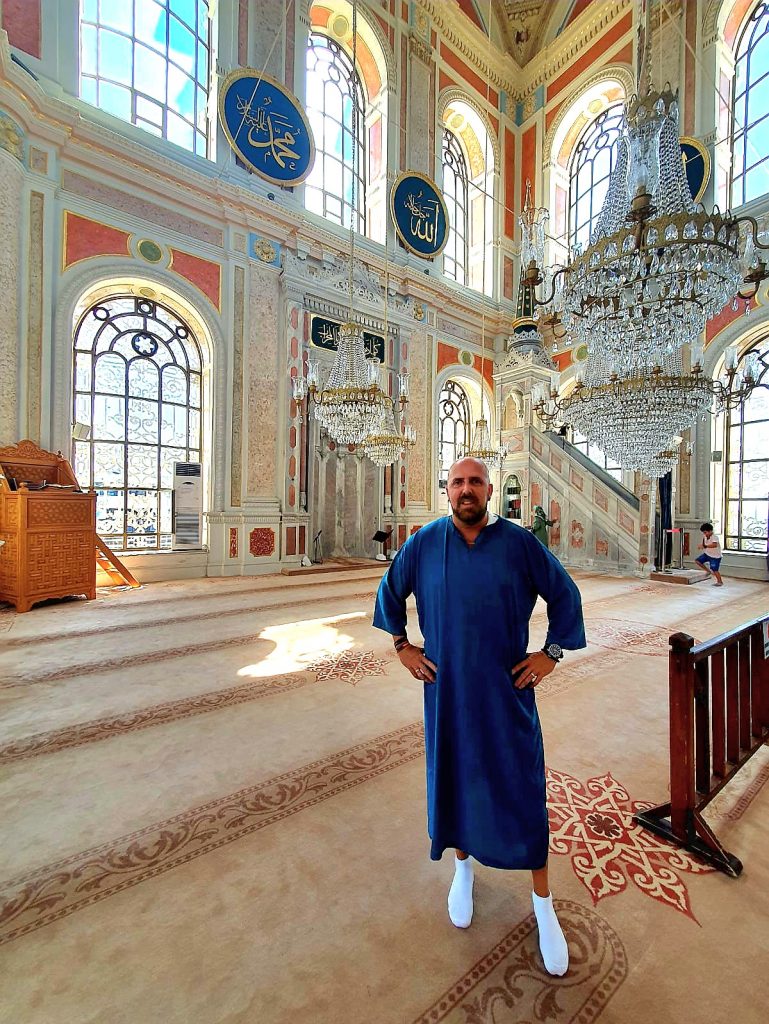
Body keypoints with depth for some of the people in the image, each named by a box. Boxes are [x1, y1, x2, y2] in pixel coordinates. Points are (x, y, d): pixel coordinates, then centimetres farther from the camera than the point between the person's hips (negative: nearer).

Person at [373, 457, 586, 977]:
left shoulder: (519, 542, -8)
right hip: (447, 690, 1)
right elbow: (389, 591, 7)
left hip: (506, 690, -1)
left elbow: (566, 596, 3)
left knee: (522, 791, 10)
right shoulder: (425, 542, -5)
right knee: (453, 780, 18)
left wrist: (551, 654, -2)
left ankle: (544, 904, 37)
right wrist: (403, 647, 4)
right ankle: (463, 866, 48)